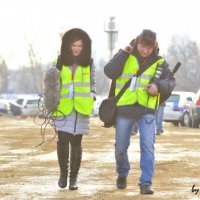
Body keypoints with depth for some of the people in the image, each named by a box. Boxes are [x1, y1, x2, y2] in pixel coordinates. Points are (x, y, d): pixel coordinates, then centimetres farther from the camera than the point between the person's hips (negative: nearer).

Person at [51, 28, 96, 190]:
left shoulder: (89, 63, 5)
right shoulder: (60, 62, 3)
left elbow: (92, 83, 14)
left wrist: (91, 100, 3)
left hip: (81, 109, 1)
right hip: (63, 108, -1)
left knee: (76, 143, 3)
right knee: (62, 141, -10)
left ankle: (73, 177, 12)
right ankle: (63, 172, 13)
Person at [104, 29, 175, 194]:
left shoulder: (159, 63, 4)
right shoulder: (125, 56, 1)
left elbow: (170, 83, 3)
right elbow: (109, 72, -12)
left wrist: (158, 86, -18)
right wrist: (123, 53, -16)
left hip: (147, 110, 0)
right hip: (124, 109, 0)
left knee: (148, 145, -13)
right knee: (121, 147, 9)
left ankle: (146, 183, -10)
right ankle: (122, 175, 35)